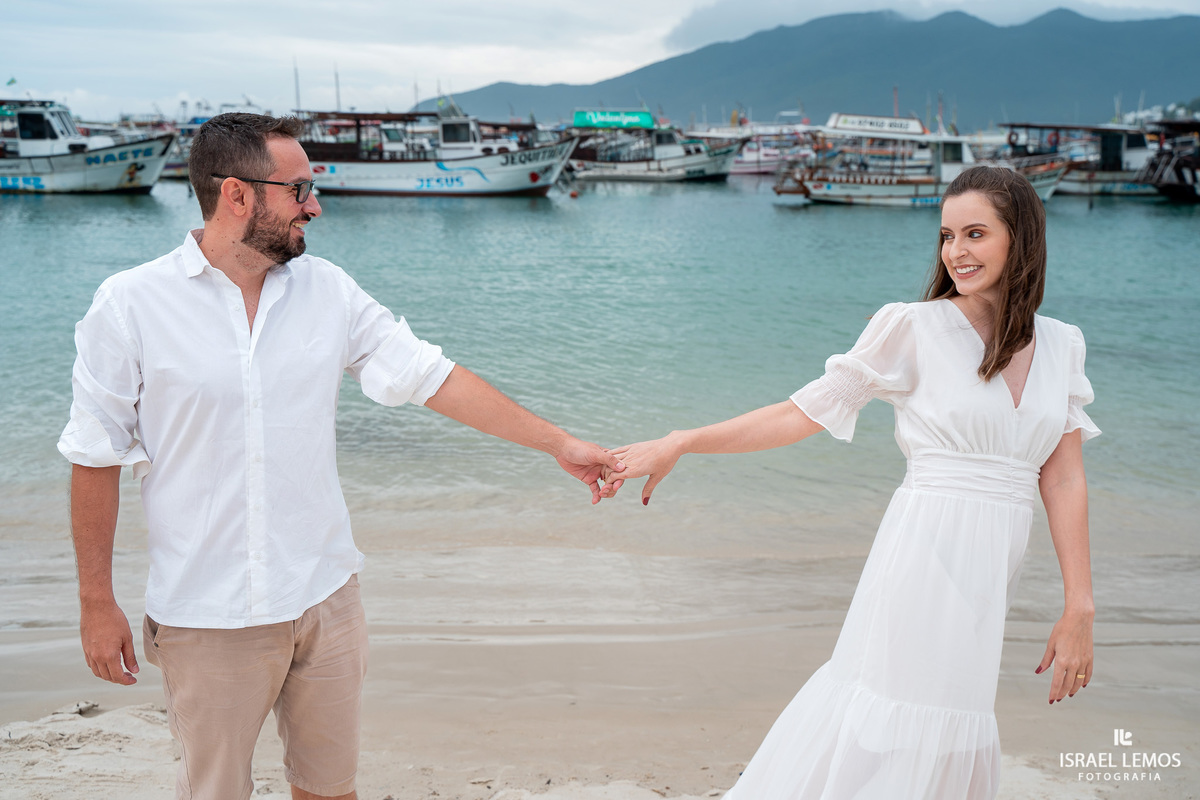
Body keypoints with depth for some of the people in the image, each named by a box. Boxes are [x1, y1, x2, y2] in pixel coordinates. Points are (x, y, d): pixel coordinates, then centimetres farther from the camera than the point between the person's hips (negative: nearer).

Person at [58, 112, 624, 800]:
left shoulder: (328, 291, 1)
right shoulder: (130, 305, -9)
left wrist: (561, 444, 0)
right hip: (207, 616, -3)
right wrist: (98, 604, -1)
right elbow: (97, 457, -3)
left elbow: (430, 376, 1)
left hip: (326, 597, 3)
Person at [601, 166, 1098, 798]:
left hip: (991, 576, 5)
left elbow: (1063, 479, 8)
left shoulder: (1060, 345, 10)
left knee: (945, 744, 10)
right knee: (886, 748, -4)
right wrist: (677, 444, -8)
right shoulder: (915, 328, -3)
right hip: (927, 554, -5)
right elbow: (801, 414, -3)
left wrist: (1080, 608, 4)